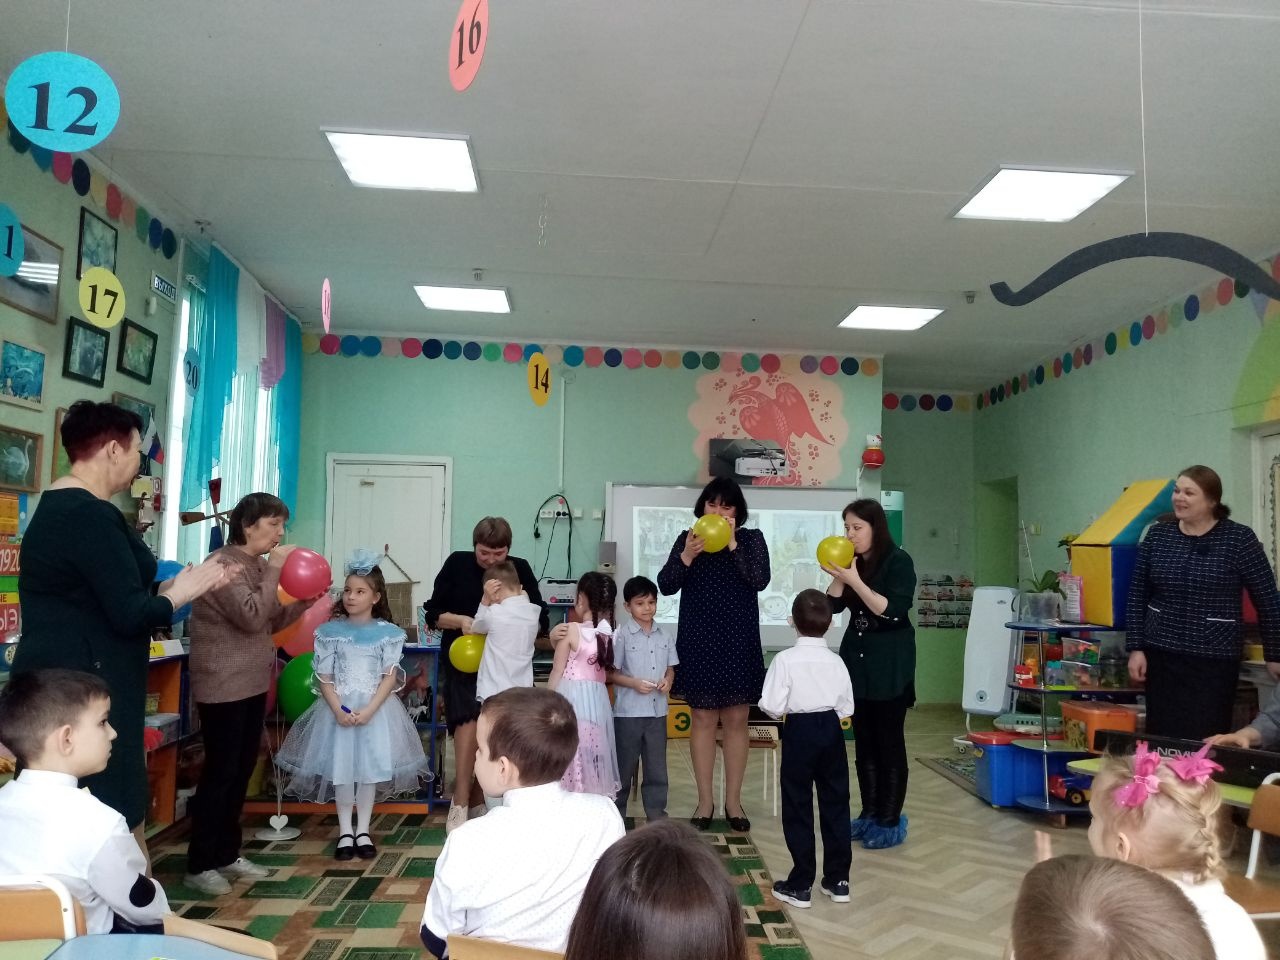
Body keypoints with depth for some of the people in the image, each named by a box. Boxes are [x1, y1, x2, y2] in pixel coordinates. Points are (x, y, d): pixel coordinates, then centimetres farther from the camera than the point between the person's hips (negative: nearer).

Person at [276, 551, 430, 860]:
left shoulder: (388, 633, -3)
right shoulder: (330, 631, -1)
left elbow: (390, 677, -5)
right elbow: (324, 677, -2)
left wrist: (369, 710, -16)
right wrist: (338, 709, -15)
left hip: (376, 709, 0)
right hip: (339, 708, 1)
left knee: (370, 767, 4)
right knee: (341, 768, 4)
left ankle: (363, 831, 18)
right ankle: (345, 831, 18)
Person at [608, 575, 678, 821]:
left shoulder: (665, 636, 5)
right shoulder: (621, 636, -9)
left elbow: (670, 668, 13)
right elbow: (610, 673, -7)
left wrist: (668, 680, -9)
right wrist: (634, 683, -20)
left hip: (657, 711, 4)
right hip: (628, 711, -4)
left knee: (657, 766, 12)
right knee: (624, 765, 9)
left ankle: (657, 813, 24)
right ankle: (616, 814, 23)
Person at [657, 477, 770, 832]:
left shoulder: (752, 539, 1)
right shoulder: (687, 539, 3)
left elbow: (760, 580, -13)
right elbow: (666, 586, -4)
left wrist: (733, 545, -20)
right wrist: (687, 556, -20)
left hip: (739, 643, 0)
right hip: (698, 643, 0)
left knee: (736, 721, 6)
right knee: (702, 720, 6)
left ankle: (733, 800, 18)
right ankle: (705, 800, 17)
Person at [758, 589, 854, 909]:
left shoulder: (785, 660, -13)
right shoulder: (836, 661, -1)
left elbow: (773, 706, -15)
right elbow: (846, 708, 3)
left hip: (799, 732, -4)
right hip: (832, 731, 4)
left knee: (797, 809, 6)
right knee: (835, 805, 14)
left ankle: (800, 885, 12)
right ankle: (838, 880, 23)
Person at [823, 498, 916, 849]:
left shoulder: (898, 561, -11)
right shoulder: (853, 562, 5)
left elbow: (892, 611, -20)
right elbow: (833, 605, 3)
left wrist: (855, 580, -27)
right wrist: (836, 577, -13)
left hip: (890, 663, -6)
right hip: (856, 658, 6)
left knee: (889, 742, -1)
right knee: (864, 741, 10)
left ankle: (890, 821, 8)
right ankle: (869, 814, 20)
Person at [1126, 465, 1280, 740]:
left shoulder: (1239, 539, -6)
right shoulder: (1157, 536, 3)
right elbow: (1137, 595, 7)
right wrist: (1135, 648, 2)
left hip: (1214, 660, -3)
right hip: (1160, 655, 3)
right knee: (1161, 736, 6)